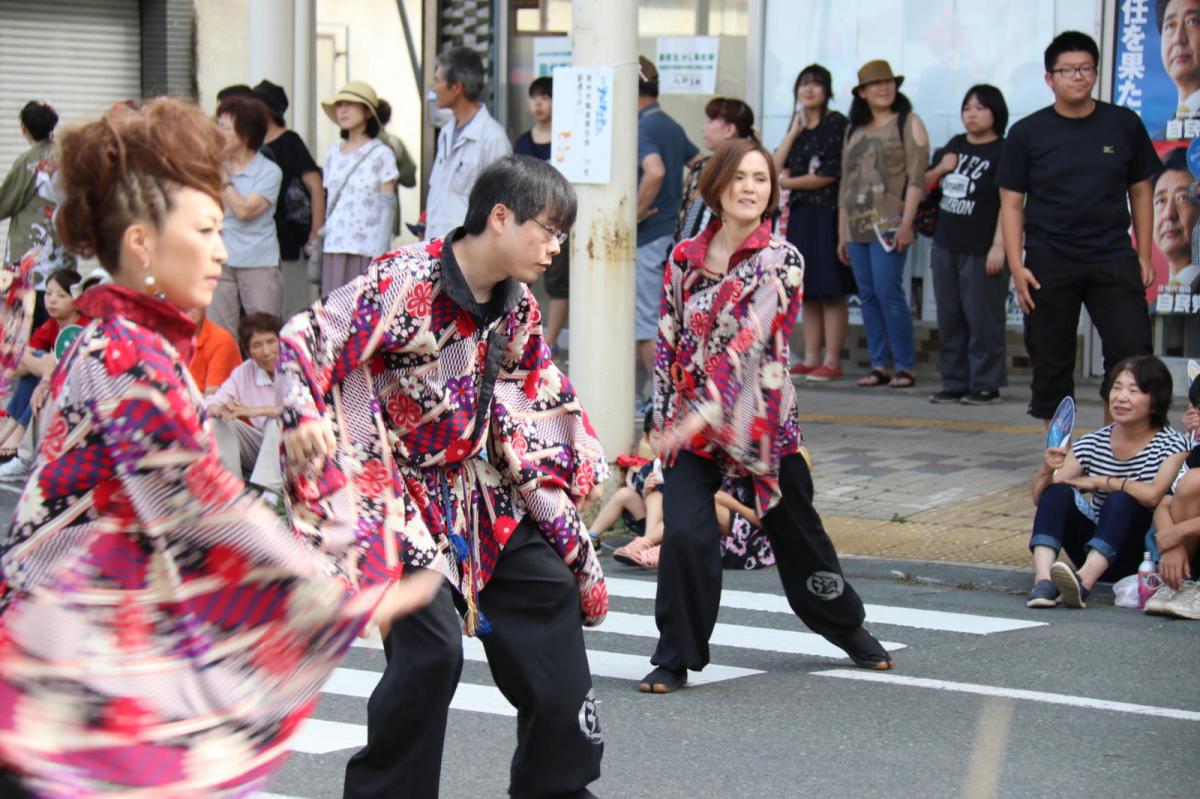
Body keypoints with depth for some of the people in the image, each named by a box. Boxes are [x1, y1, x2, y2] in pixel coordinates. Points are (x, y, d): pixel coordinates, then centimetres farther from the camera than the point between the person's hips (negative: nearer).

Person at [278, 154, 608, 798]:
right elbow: (305, 341, -23)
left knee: (552, 591, 11)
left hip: (478, 487, 8)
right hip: (395, 490, -8)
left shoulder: (517, 307, 3)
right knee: (432, 648, -19)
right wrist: (304, 417, -38)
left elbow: (541, 391, 19)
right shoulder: (403, 282, -21)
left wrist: (583, 459, 16)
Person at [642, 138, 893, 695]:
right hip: (691, 424, 1)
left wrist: (710, 410, -32)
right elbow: (667, 341, 9)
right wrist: (665, 417, 5)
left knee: (798, 534, 13)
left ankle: (848, 627, 40)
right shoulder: (684, 259, 1)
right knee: (684, 535, -17)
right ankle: (675, 659, -1)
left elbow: (754, 340, -22)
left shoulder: (781, 260, -9)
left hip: (761, 423, -1)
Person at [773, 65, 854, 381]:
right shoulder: (799, 126, 17)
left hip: (828, 213, -7)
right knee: (808, 291, 8)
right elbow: (774, 168, 7)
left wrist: (787, 182, -4)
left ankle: (832, 361, -4)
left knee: (832, 290, -5)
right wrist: (794, 133, 0)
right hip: (800, 213, 7)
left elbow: (830, 174, -12)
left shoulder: (837, 123, -6)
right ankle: (811, 358, 12)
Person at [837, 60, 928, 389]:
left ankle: (904, 366, -8)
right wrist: (841, 233, 18)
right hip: (857, 224, 6)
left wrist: (907, 223, -15)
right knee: (868, 296, 3)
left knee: (888, 292, -13)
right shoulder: (855, 130, 19)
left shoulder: (908, 123, 2)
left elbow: (916, 177, -6)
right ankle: (879, 366, 7)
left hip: (889, 222, -6)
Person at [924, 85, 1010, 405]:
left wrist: (998, 246, -19)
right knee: (949, 319, 10)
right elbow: (924, 182, 23)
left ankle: (986, 385, 4)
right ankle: (955, 382, 17)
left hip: (981, 251, -7)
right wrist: (941, 169, 1)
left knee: (983, 319, -3)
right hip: (946, 246, 8)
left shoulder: (1002, 152, -8)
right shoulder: (955, 145, 14)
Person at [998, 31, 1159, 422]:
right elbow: (1011, 204, 2)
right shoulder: (1027, 133, 2)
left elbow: (1140, 192, 11)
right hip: (1049, 264, 0)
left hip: (1113, 259, 1)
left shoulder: (1124, 125, 5)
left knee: (1132, 352, -9)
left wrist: (1143, 255, 6)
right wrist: (1017, 266, -7)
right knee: (1051, 363, 3)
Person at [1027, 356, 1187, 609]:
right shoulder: (1094, 443, 3)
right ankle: (1043, 580, -40)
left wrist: (1100, 482, -14)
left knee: (1122, 500, -30)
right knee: (1058, 492, -19)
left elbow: (1153, 495, -26)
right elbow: (1039, 497, 0)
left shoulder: (1172, 445, -7)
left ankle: (1084, 581, -51)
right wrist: (1047, 469, -22)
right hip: (1092, 549, 4)